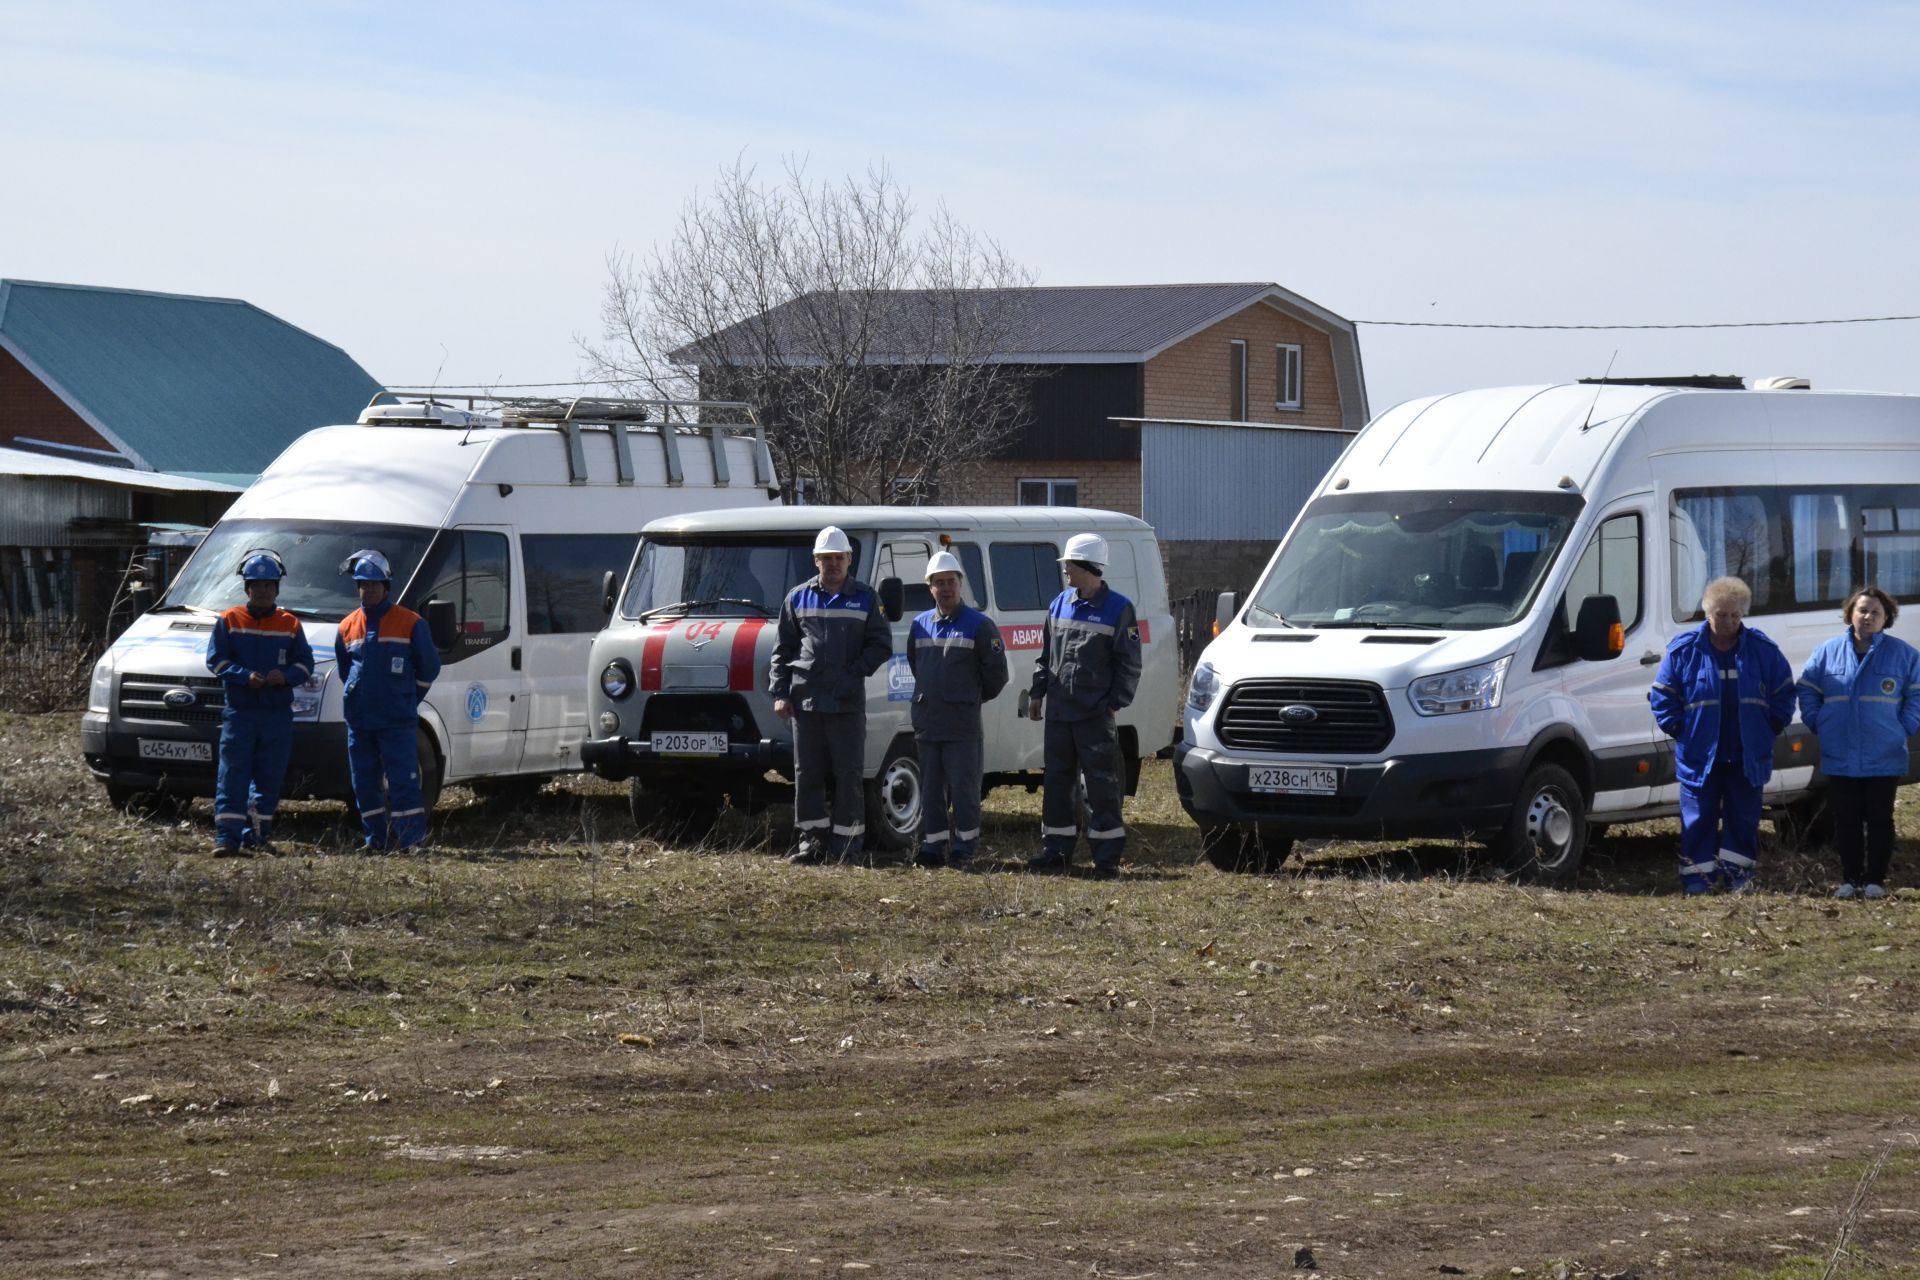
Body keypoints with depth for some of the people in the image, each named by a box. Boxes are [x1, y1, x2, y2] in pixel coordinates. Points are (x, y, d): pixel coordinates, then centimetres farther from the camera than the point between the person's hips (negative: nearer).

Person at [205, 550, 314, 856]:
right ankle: (227, 837, -13)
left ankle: (257, 836, 15)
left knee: (269, 778, 6)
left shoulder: (290, 625, 11)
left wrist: (286, 675, -13)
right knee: (233, 776, -9)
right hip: (239, 711, -2)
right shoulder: (229, 621, 5)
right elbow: (216, 659, 0)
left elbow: (305, 662, 9)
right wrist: (245, 675, -16)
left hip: (278, 713, 3)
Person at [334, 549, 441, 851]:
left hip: (397, 721, -5)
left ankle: (412, 839, -10)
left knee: (403, 782, -10)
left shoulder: (410, 623, -2)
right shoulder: (348, 627, 11)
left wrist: (407, 699, 6)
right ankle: (376, 839, 15)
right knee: (364, 785, 7)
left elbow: (429, 667, 5)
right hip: (358, 721, 5)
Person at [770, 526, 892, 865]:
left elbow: (882, 645, 5)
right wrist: (779, 693, 3)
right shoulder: (798, 599, 12)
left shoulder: (865, 599, 8)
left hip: (848, 702, -2)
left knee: (848, 775, -2)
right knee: (807, 774, 4)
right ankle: (811, 840, 10)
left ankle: (846, 844, 1)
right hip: (805, 699, 2)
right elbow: (782, 649, 12)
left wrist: (855, 672, -8)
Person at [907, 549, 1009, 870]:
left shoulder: (979, 625, -4)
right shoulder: (920, 625, 11)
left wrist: (974, 698, 9)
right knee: (930, 789, 7)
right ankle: (933, 846, 13)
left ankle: (963, 849, 2)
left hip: (963, 725, -5)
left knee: (963, 789, -3)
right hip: (926, 722, 5)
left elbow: (996, 672, 0)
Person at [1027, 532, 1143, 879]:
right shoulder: (1060, 605, 11)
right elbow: (1045, 655, 18)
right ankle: (1057, 849, 18)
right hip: (1058, 713, 6)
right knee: (1057, 782, 10)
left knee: (1102, 786, -3)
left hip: (1096, 716, -6)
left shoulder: (1118, 609, -4)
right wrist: (1037, 693, 11)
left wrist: (1115, 702, -10)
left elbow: (1129, 664, -3)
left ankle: (1107, 856, -1)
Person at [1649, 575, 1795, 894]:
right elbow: (1662, 695, 3)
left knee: (1744, 818, 7)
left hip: (1747, 756, 2)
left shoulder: (1762, 650, 2)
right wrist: (1679, 729, -5)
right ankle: (1698, 874, 7)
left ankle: (1738, 873, 16)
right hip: (1700, 756, -1)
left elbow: (1784, 691, 11)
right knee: (1699, 818, 1)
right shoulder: (1684, 650, -3)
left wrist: (1772, 726, 2)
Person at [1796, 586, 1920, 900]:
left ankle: (1875, 880, 11)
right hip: (1840, 757, 2)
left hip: (1884, 757, -2)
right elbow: (1807, 688, 11)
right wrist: (1817, 723, 2)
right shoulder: (1828, 652, 2)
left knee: (1880, 820, 5)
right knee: (1846, 820, 7)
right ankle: (1850, 879, 16)